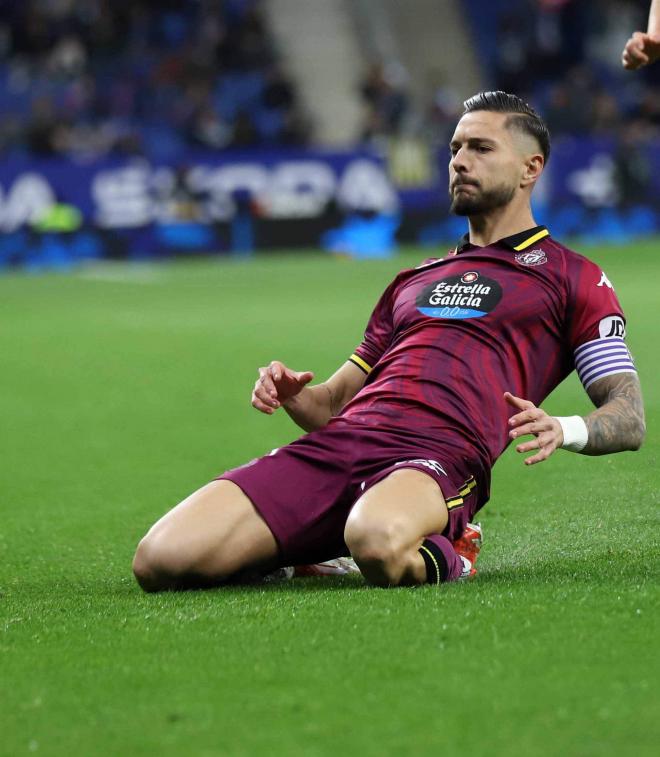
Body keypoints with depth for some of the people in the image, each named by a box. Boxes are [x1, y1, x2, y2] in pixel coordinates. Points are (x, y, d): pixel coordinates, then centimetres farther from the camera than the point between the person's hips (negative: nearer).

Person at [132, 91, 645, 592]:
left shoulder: (573, 278, 16)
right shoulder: (415, 280, 34)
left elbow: (630, 419, 8)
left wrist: (565, 430, -15)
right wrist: (292, 394, 7)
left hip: (438, 456, -6)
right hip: (337, 443, 6)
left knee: (377, 541, -45)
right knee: (161, 560, -18)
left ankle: (435, 560, -9)